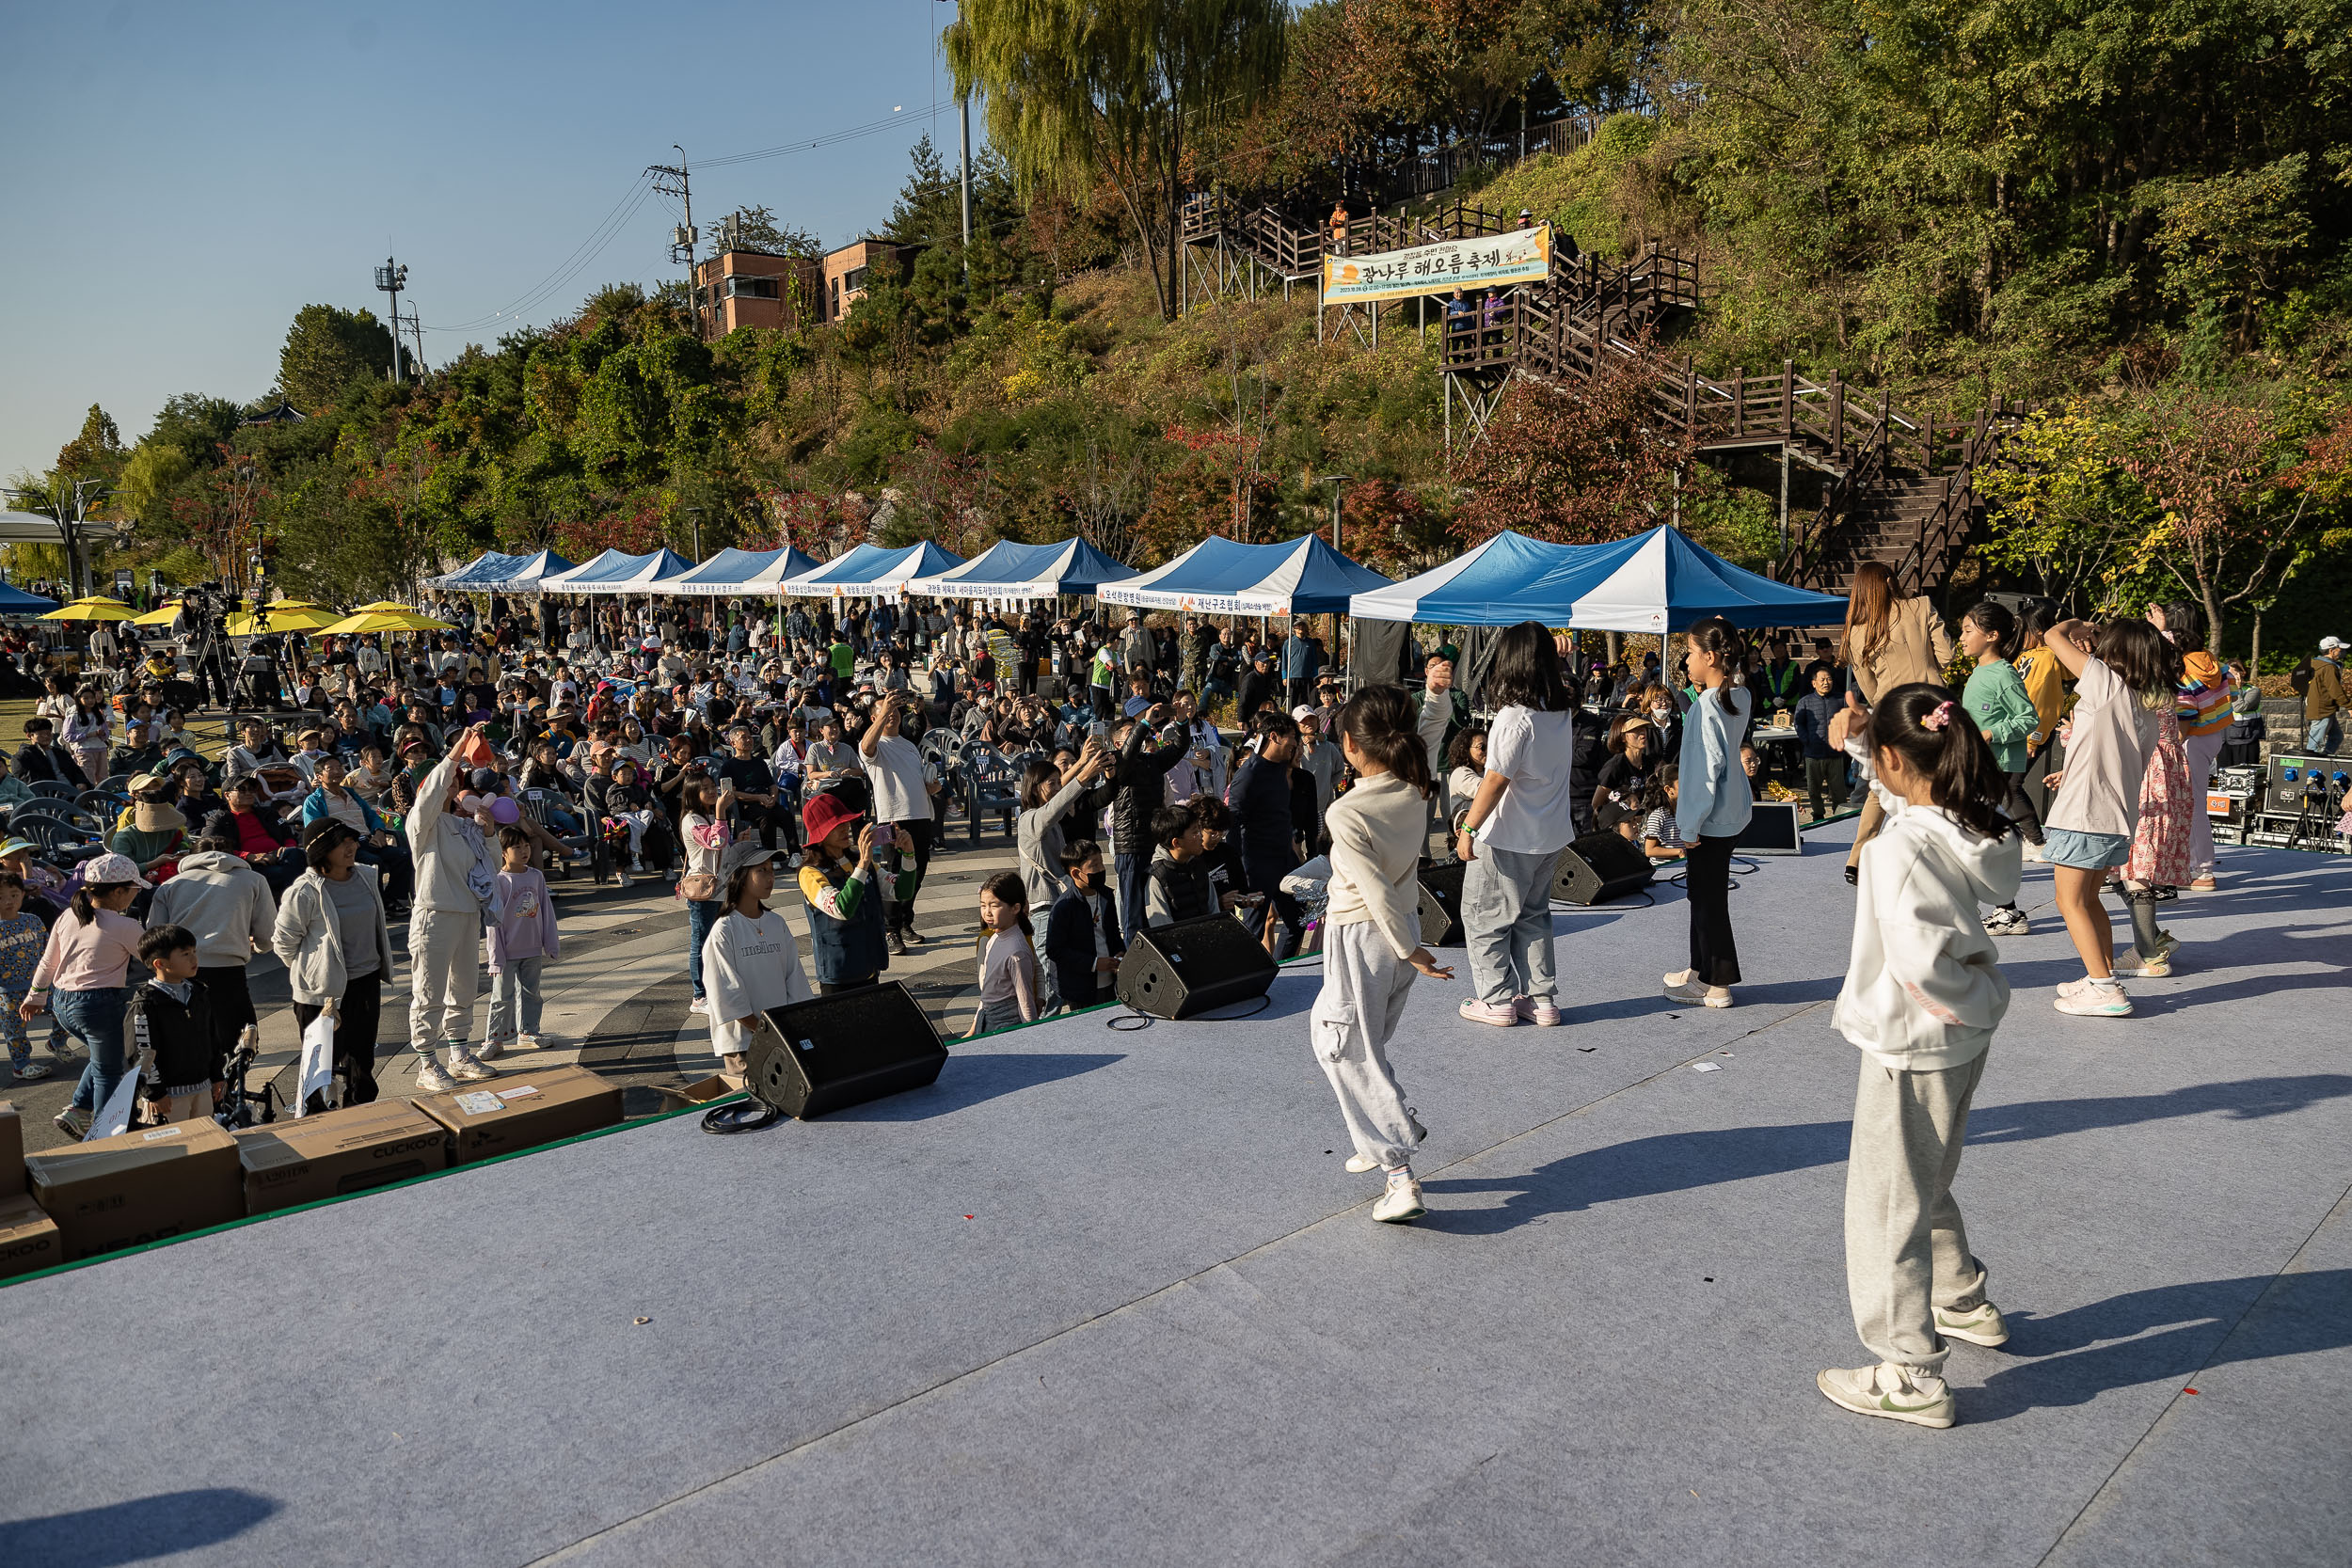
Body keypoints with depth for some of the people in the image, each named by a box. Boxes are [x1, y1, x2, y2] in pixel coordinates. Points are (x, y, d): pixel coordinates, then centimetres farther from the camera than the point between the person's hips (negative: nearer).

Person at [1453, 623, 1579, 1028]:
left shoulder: (1514, 718, -22)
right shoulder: (1563, 713, 2)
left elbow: (1496, 780, -22)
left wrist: (1469, 829, -16)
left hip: (1508, 840, -8)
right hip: (1553, 834, 8)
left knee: (1483, 918, 8)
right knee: (1533, 914, 20)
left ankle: (1497, 1001, 14)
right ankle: (1542, 1000, 23)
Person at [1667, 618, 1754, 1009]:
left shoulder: (1706, 705, -22)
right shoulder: (1739, 695, 3)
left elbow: (1708, 767, -23)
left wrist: (1691, 826, -17)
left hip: (1709, 818, -10)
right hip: (1731, 811, 10)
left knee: (1708, 899, 0)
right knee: (1705, 893, 20)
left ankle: (1717, 985, 9)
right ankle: (1701, 969, 32)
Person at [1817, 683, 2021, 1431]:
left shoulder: (1899, 848, -27)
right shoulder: (1978, 827, -2)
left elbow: (1921, 962, -34)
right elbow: (1913, 792, 20)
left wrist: (1971, 997, -16)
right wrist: (1864, 738, 13)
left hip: (1911, 1047, -9)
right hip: (1964, 1039, 9)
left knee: (1887, 1207, 6)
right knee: (1927, 1186, 29)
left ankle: (1911, 1375, 17)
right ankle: (1964, 1302, 49)